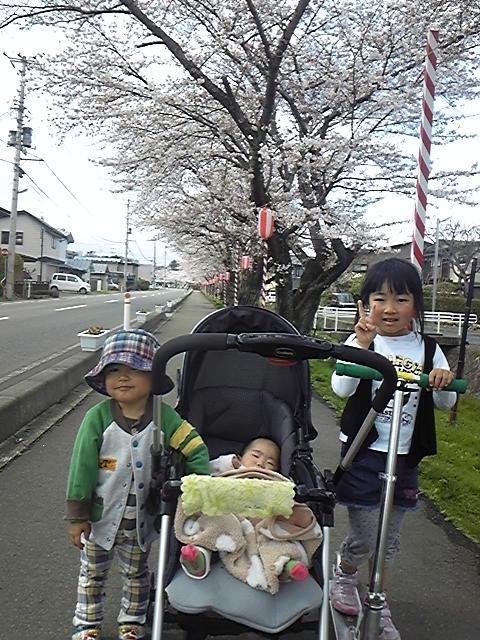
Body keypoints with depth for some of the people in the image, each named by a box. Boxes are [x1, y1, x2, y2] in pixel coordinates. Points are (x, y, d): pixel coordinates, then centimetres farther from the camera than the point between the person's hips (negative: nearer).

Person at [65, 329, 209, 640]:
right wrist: (77, 515, -12)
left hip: (140, 519, 1)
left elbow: (196, 448, -15)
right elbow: (82, 466, -16)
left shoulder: (164, 417, -18)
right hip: (99, 517, -1)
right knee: (92, 576, 22)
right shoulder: (97, 417, -21)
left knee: (136, 576, 23)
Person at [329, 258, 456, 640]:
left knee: (390, 539, 17)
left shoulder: (428, 349, 1)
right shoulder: (361, 343, -8)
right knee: (364, 538, 5)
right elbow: (342, 389, -21)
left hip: (406, 458, 4)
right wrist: (361, 343, -31)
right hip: (365, 454, -4)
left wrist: (444, 382, -19)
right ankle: (343, 577, 37)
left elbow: (446, 402, 2)